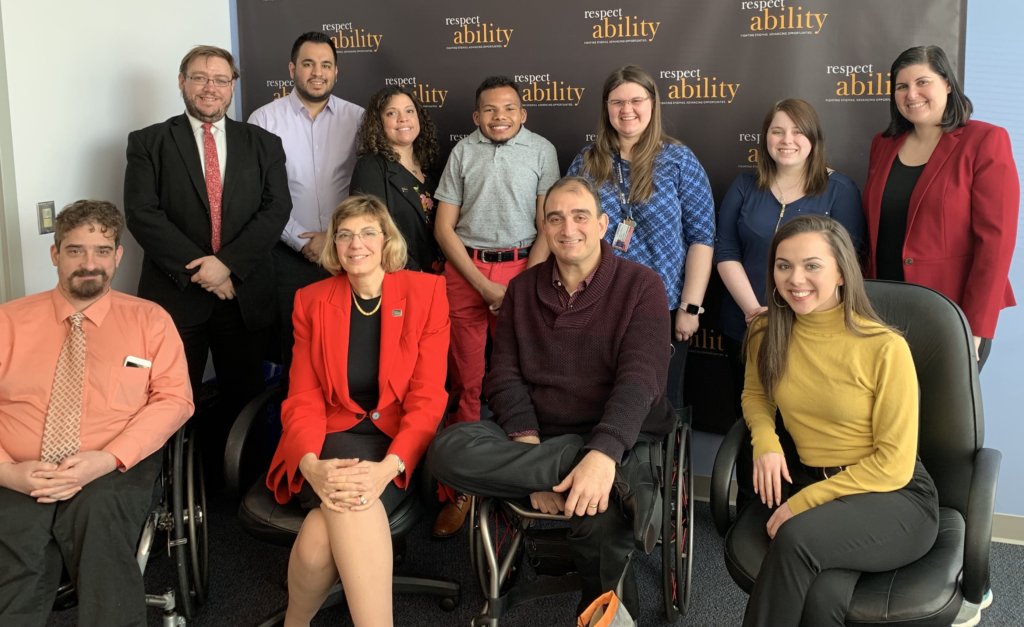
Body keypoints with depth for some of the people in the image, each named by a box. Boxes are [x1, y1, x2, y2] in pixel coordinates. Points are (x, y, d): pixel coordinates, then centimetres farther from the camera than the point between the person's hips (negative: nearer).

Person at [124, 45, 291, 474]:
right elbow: (142, 214, -7)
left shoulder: (263, 144, 9)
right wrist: (198, 269, -14)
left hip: (245, 295, 2)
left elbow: (277, 208, -3)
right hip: (176, 294, -1)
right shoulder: (148, 143, 4)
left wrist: (228, 262, -15)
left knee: (243, 399, 10)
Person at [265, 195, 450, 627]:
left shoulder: (425, 291, -1)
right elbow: (303, 398, 0)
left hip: (397, 443, -1)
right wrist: (311, 466, -21)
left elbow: (428, 395, -6)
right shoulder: (311, 301, 5)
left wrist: (389, 466, -23)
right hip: (332, 440, 1)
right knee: (348, 505, -33)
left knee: (323, 533, -31)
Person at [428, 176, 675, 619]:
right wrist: (527, 442, -15)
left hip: (616, 440, -4)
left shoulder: (641, 285, -1)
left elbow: (639, 381, -14)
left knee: (603, 518, -38)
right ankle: (618, 485, -30)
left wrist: (604, 454, -31)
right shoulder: (522, 289, 12)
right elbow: (504, 376, 6)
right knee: (449, 450, -27)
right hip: (534, 436, 5)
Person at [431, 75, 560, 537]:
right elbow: (444, 227, 4)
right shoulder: (462, 152, 7)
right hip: (465, 272, 1)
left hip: (522, 269, -1)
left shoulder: (542, 151, 3)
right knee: (466, 382, 4)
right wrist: (484, 286, -5)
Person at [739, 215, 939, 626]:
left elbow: (894, 465, -13)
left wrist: (803, 503, -18)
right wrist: (765, 442, -5)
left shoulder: (885, 348, -16)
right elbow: (755, 395, 18)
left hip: (894, 497, -3)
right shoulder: (767, 332, -2)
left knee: (797, 537, -35)